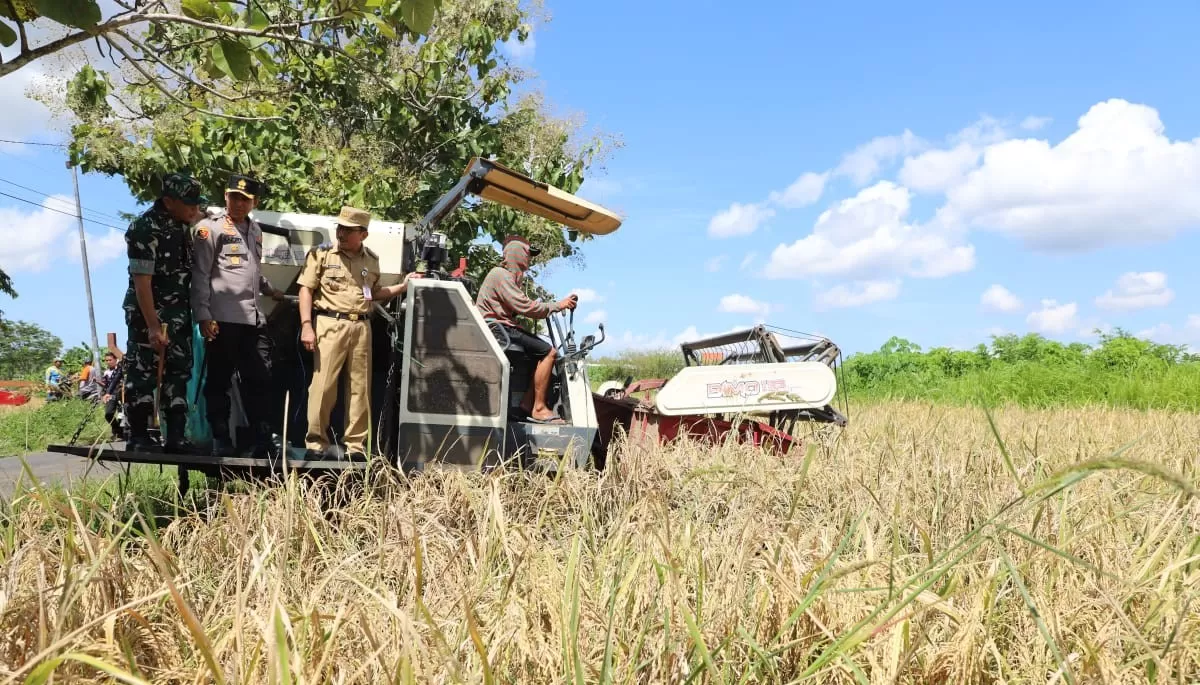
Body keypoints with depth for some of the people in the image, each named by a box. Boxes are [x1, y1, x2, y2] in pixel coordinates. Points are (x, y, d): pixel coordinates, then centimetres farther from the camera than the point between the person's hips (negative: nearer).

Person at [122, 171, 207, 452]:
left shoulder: (181, 221, 5)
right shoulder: (145, 229, -19)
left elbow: (200, 217, 34)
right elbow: (141, 282, -22)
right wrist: (153, 327, -24)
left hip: (179, 312, 8)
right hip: (148, 314, -8)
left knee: (179, 372, 7)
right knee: (143, 373, -3)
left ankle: (176, 435, 11)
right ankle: (138, 436, 5)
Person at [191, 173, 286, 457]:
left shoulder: (255, 230, 20)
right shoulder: (210, 228, 1)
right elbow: (199, 274, -5)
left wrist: (271, 290, 44)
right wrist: (202, 314, -12)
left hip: (253, 317, 6)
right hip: (223, 318, -6)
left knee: (259, 379, 6)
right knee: (219, 381, 3)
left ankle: (262, 440, 13)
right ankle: (221, 441, 9)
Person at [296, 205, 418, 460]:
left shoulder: (372, 260, 13)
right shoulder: (322, 253, 1)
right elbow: (306, 289, -1)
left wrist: (402, 287, 12)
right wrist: (306, 325, -10)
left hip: (361, 327, 4)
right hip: (330, 324, -4)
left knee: (360, 387, 5)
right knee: (323, 384, -5)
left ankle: (356, 445, 13)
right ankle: (316, 443, 6)